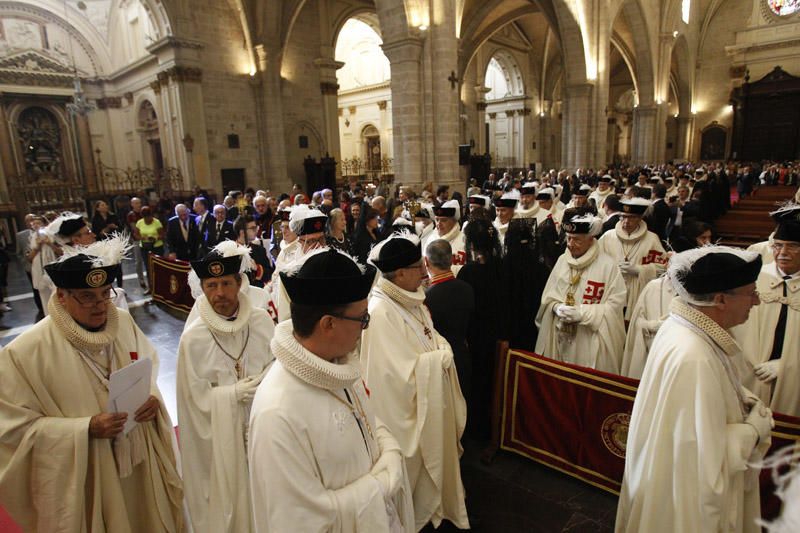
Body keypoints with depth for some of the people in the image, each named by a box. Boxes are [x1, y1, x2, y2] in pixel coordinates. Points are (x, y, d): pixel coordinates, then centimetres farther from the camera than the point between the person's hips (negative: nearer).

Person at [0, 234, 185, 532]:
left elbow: (150, 365, 8)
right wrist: (85, 429, -24)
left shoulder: (124, 322, -6)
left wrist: (152, 396, -12)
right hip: (82, 476, -4)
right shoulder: (26, 351, -20)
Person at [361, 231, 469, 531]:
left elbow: (435, 341, 8)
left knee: (433, 459, 25)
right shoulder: (380, 313, -28)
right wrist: (440, 357, -16)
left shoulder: (411, 301, 0)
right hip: (406, 408, -8)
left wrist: (439, 352, -11)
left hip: (430, 400, 8)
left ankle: (433, 505, 48)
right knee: (412, 468, 14)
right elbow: (404, 373, -28)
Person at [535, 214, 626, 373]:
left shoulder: (608, 265, -9)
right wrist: (556, 307, -11)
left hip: (590, 341, -4)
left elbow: (615, 305, -11)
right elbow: (548, 294, 9)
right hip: (560, 337, 4)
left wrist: (582, 313, -19)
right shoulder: (562, 260, 5)